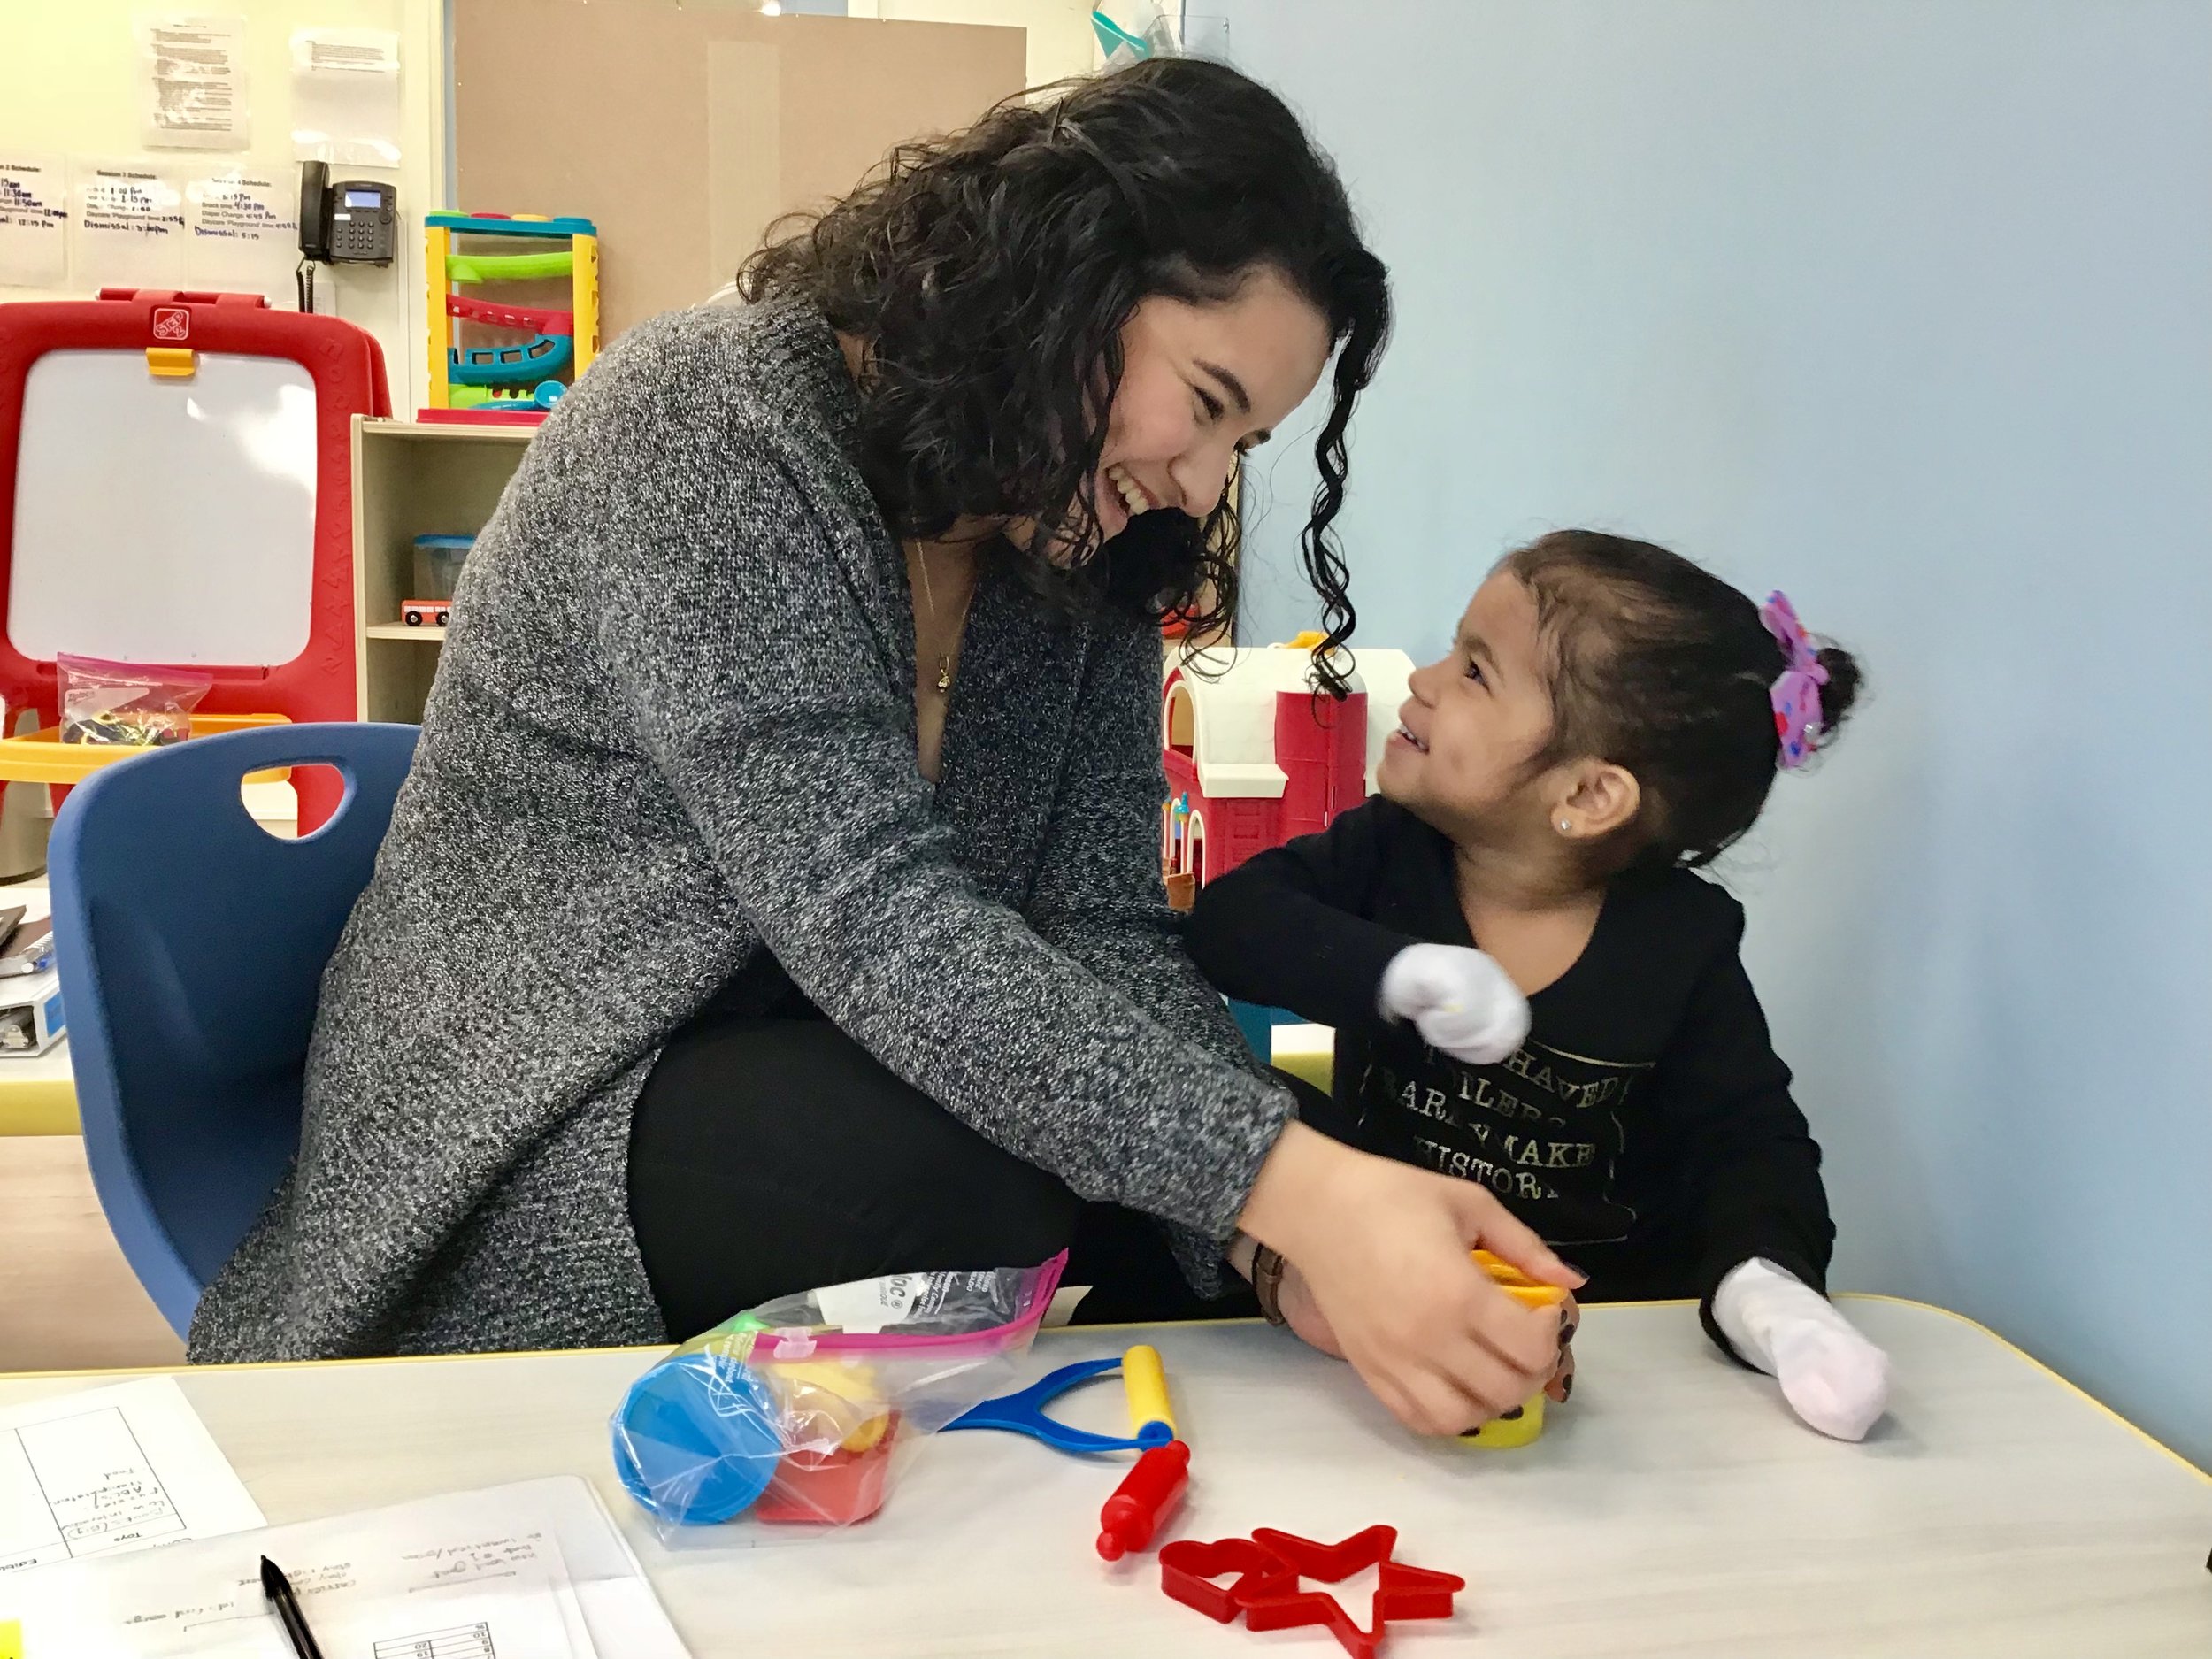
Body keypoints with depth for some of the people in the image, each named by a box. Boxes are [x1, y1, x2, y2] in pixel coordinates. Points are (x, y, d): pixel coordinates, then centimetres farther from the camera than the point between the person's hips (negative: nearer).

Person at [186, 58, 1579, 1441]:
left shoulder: (1084, 559, -1)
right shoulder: (704, 421, -21)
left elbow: (1106, 933, -9)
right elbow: (869, 915, -32)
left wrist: (1302, 1231, -27)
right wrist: (1290, 1185, -40)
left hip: (831, 1072, 6)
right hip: (537, 1130, -5)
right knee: (1027, 1179, -30)